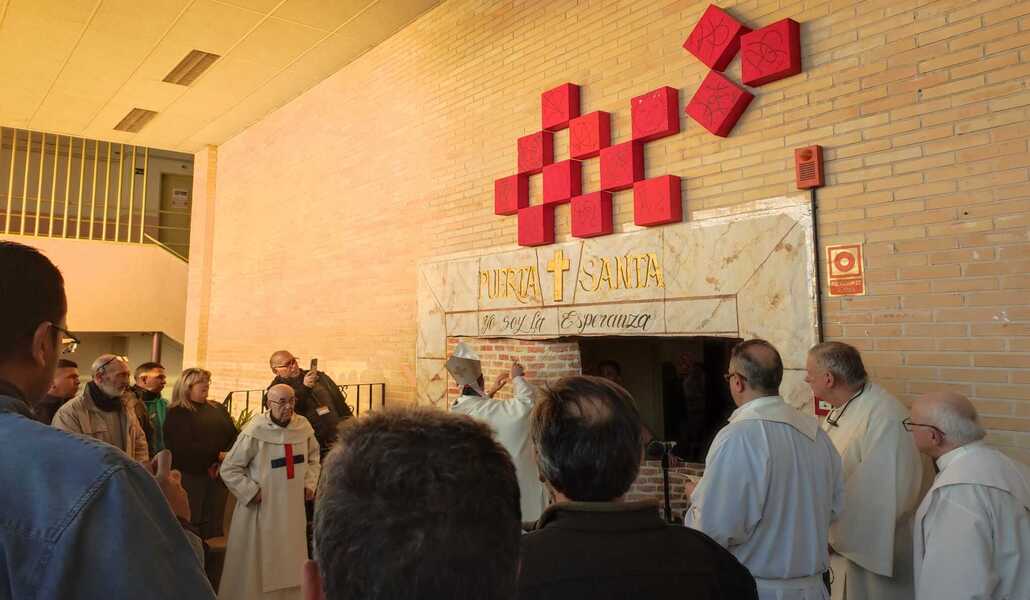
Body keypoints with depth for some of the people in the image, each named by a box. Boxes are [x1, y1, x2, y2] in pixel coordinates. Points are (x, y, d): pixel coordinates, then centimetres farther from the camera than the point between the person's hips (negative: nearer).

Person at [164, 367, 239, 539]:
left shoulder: (218, 409, 13)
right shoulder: (177, 414, -2)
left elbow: (234, 435, 6)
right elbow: (184, 448, -14)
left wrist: (224, 461, -11)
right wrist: (218, 455, -15)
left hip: (219, 474, 4)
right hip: (192, 476, -4)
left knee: (215, 525, 7)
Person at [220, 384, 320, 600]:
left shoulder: (303, 426, -3)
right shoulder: (254, 431, -18)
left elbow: (313, 458, 15)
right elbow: (229, 469, -10)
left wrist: (309, 483, 4)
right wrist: (252, 492, -13)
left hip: (293, 508, 5)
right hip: (262, 511, -5)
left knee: (291, 564, 17)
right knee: (255, 564, 7)